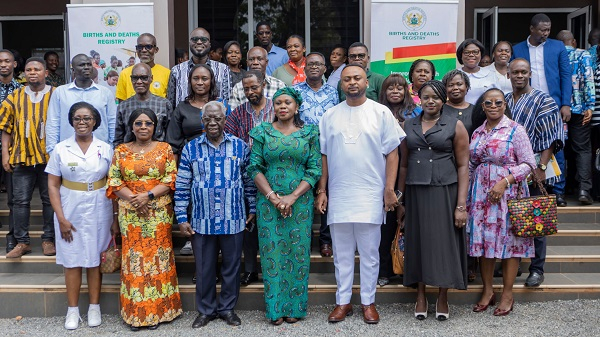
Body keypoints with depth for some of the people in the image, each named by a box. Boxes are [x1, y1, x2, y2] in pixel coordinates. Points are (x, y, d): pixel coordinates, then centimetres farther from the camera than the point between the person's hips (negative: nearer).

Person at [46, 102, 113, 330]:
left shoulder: (105, 149, 1)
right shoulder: (61, 149, -1)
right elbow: (53, 186, -1)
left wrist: (115, 217, -3)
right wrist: (61, 218, -8)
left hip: (99, 212, 0)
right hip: (71, 212, 0)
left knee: (95, 259, 8)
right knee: (72, 260, 6)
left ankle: (94, 307, 20)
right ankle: (72, 309, 17)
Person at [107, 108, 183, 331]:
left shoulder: (164, 149, 3)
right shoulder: (121, 151, 7)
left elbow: (171, 179, -4)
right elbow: (114, 181, 1)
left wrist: (148, 195, -15)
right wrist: (133, 199, -13)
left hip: (159, 213, -1)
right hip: (130, 213, 1)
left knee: (157, 257, 2)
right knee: (133, 258, 3)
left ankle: (157, 310, 12)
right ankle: (135, 313, 13)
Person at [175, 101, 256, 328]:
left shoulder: (240, 147, 1)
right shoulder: (191, 148, 1)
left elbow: (249, 181, 7)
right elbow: (182, 187, 1)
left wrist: (253, 209, 5)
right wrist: (182, 218, -1)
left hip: (233, 221, 0)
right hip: (201, 221, 0)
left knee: (231, 267, 11)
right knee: (204, 268, 12)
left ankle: (227, 308, 28)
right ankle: (205, 310, 28)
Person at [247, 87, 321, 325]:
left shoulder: (310, 133, 3)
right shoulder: (262, 132, 4)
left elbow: (314, 169, -2)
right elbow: (255, 167, 0)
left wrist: (293, 197, -13)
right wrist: (273, 197, -11)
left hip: (300, 200, 0)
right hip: (269, 200, 0)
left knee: (297, 252, 4)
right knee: (272, 252, 3)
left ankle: (295, 306, 16)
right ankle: (275, 308, 13)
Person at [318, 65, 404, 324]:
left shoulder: (381, 113, 1)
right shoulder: (330, 116, 8)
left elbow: (392, 153, 0)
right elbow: (323, 156, 9)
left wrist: (389, 189, -6)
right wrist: (321, 191, 5)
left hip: (370, 195, -2)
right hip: (338, 195, 2)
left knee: (369, 252, 6)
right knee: (342, 253, 10)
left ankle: (368, 302, 19)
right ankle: (343, 302, 21)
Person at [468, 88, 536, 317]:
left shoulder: (515, 130, -4)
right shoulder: (477, 133, 12)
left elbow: (528, 163, -9)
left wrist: (505, 182, -18)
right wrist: (467, 196, 12)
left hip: (508, 192, -5)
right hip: (482, 193, 5)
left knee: (508, 240, 0)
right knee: (483, 240, 6)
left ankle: (507, 295, 12)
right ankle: (487, 291, 19)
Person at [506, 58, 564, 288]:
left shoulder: (542, 100, -3)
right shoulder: (504, 101, 11)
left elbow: (551, 137, -8)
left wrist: (542, 167, -16)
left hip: (532, 170, -4)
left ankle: (537, 269, 10)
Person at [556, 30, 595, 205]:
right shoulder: (583, 55, 2)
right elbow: (588, 80, -9)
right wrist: (590, 106, -12)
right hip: (578, 109, -2)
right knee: (583, 149, 3)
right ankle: (584, 189, -9)